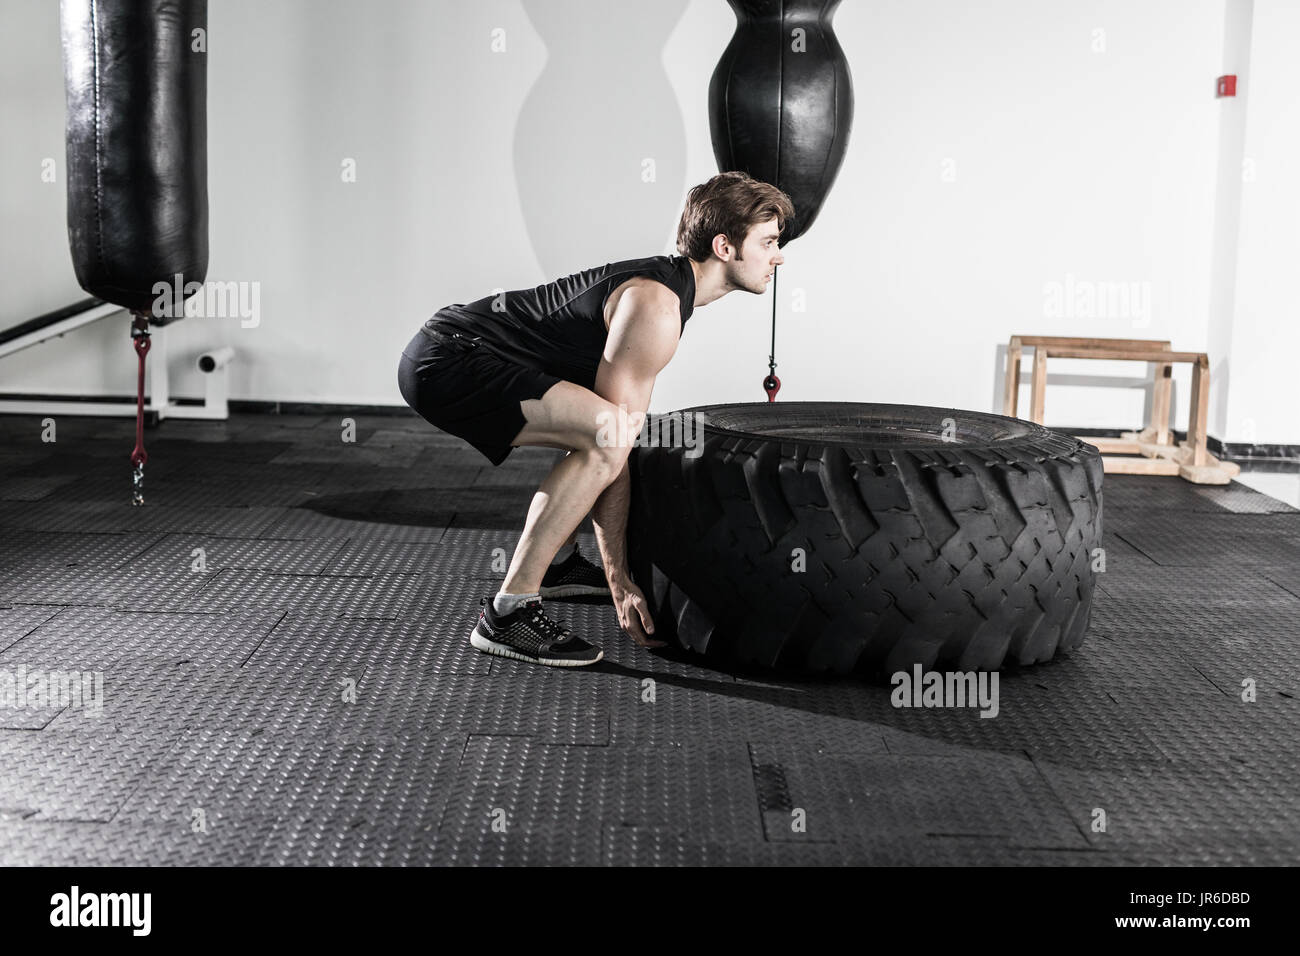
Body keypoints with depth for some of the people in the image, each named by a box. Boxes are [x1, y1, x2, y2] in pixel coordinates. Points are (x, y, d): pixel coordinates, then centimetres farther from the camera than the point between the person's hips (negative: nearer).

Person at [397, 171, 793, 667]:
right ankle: (508, 611, -22)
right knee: (602, 438, -28)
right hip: (445, 362, -11)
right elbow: (612, 439, -20)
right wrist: (618, 579, -17)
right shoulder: (655, 306, -18)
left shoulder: (665, 279, 13)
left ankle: (557, 562, 31)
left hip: (457, 347, 11)